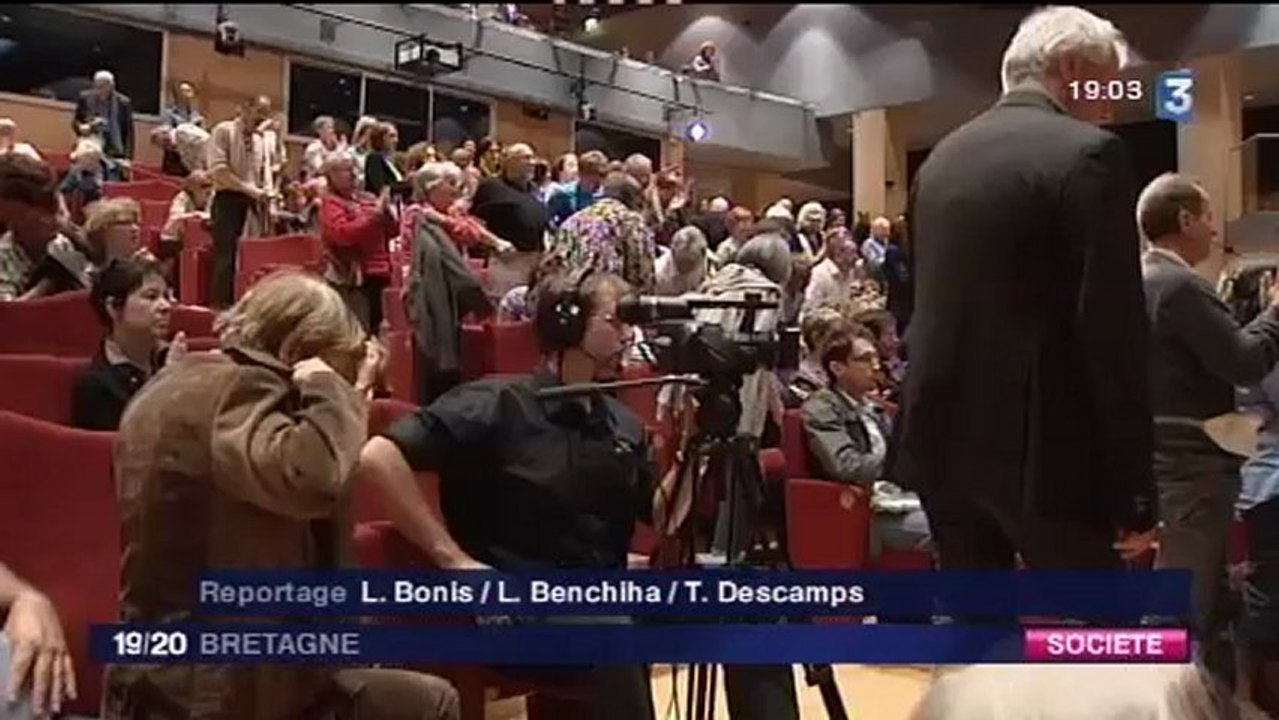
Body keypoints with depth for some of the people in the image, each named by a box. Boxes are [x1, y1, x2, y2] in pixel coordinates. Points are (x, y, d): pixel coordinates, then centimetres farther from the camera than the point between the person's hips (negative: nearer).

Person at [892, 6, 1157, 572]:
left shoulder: (942, 156, 13)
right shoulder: (1086, 153, -10)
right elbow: (1114, 331, -15)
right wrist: (1135, 489, -11)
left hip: (945, 438, 7)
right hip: (1045, 448, -7)